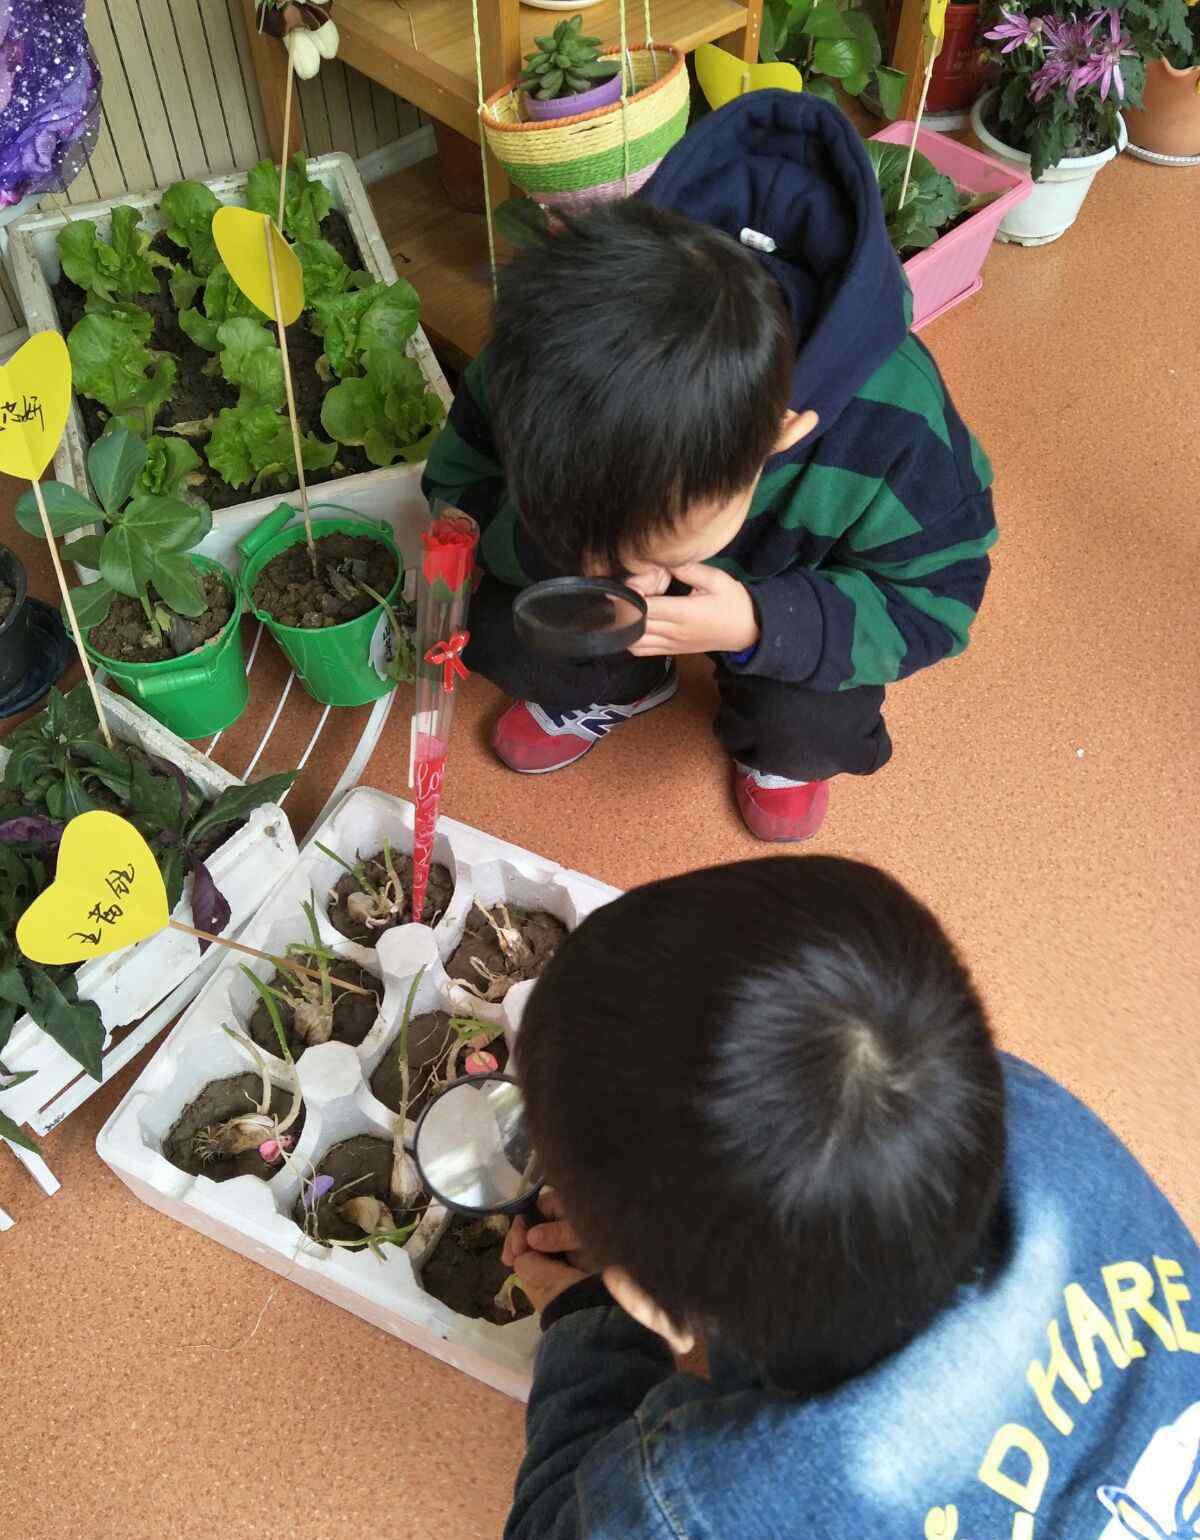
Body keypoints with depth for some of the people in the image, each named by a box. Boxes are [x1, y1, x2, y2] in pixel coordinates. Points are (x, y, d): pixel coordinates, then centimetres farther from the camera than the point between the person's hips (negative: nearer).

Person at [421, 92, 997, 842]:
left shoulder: (892, 432, -41)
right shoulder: (537, 370, -36)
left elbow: (934, 598, -24)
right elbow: (457, 485, -16)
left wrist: (762, 627, -41)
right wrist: (549, 549, -41)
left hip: (784, 593, -2)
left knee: (813, 730, -26)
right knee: (497, 634, -18)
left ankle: (775, 749, 16)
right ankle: (618, 689, 20)